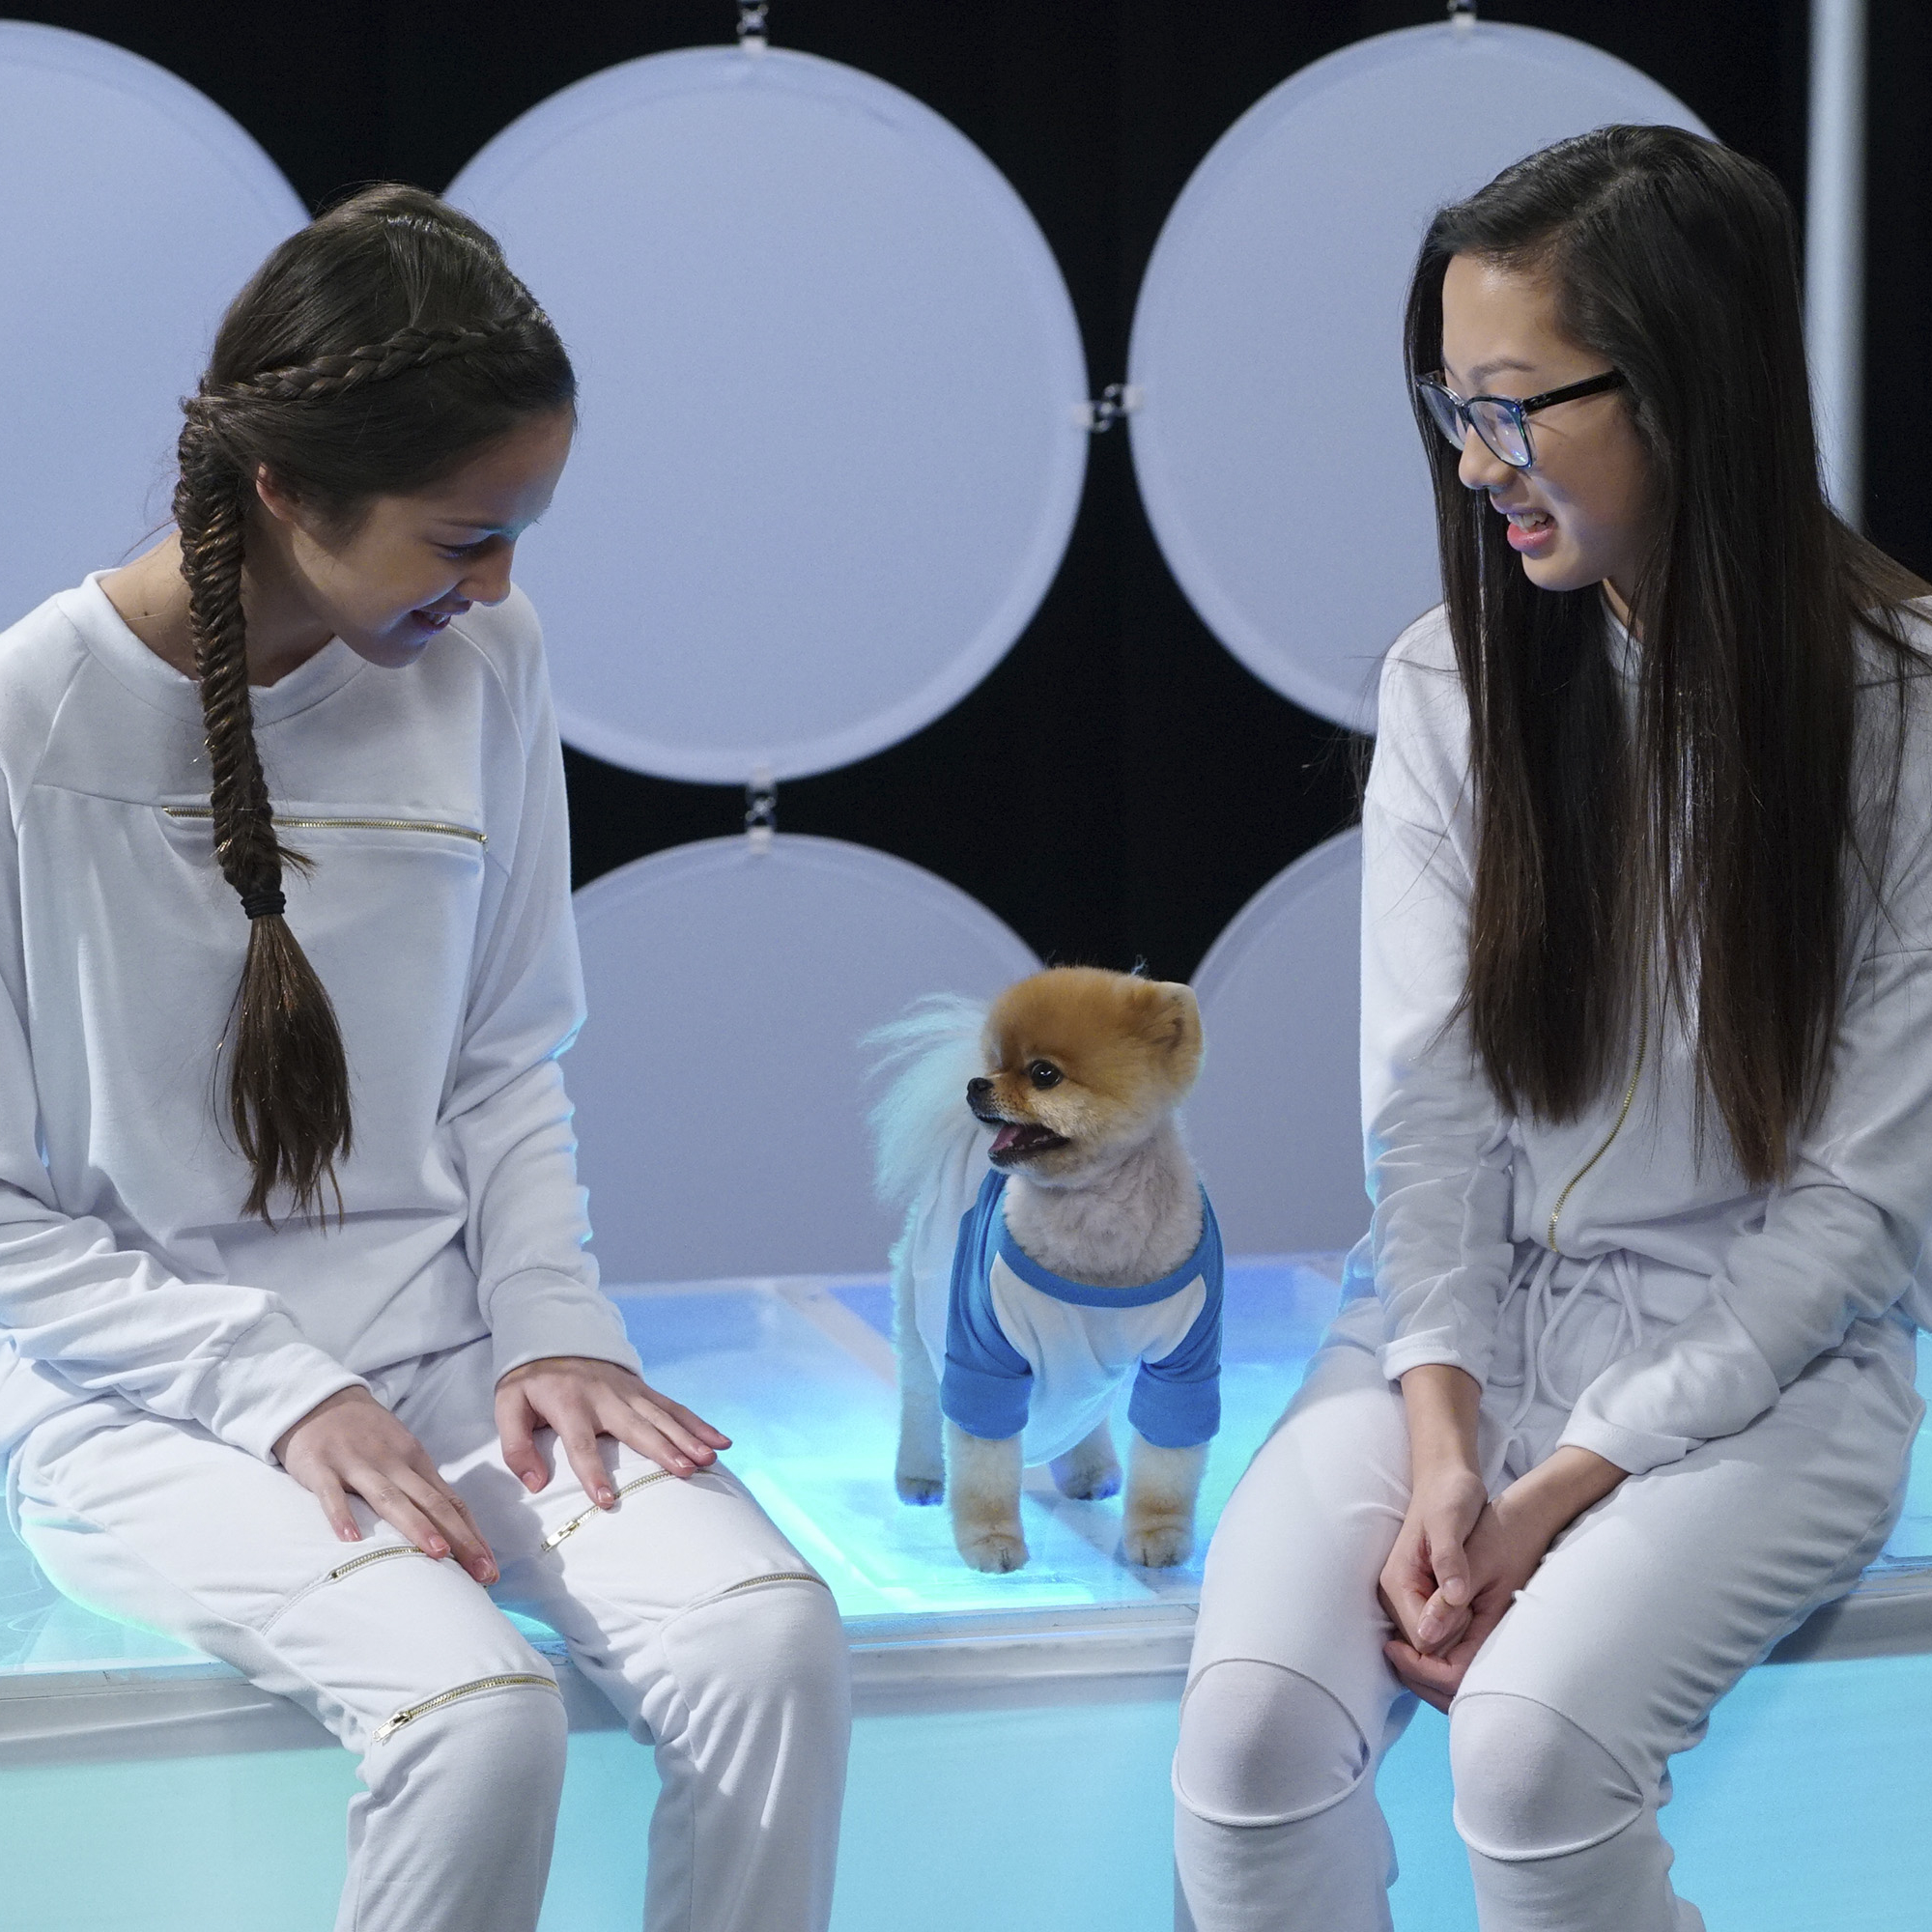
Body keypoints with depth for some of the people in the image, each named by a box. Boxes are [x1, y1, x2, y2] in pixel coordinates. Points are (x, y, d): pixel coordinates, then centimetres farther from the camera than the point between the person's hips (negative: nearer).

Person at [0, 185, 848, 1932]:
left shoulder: (481, 666, 0)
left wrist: (552, 1323, -5)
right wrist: (282, 1393, -15)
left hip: (444, 1348, 4)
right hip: (144, 1398, -4)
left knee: (771, 1638, -23)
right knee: (481, 1708, -30)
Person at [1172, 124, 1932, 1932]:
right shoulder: (1454, 680, 1)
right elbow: (1427, 1109, -1)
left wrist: (1570, 1485, -15)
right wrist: (1441, 1443, -16)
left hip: (1757, 1360, -3)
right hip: (1464, 1320, 3)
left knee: (1528, 1741, -30)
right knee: (1253, 1721, -25)